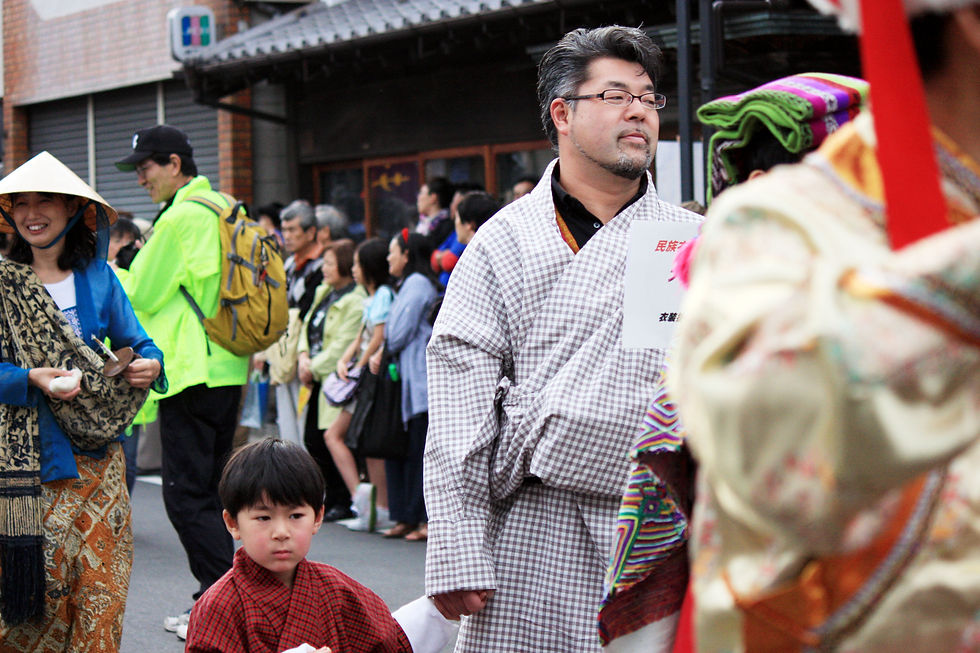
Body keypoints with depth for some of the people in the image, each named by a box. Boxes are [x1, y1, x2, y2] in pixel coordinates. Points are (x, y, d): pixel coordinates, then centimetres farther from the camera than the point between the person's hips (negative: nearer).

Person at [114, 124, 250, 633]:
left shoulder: (181, 217, -13)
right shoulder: (227, 210, 14)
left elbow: (142, 296, -8)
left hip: (192, 373, -9)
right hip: (229, 370, 9)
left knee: (186, 495, -7)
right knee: (210, 490, 15)